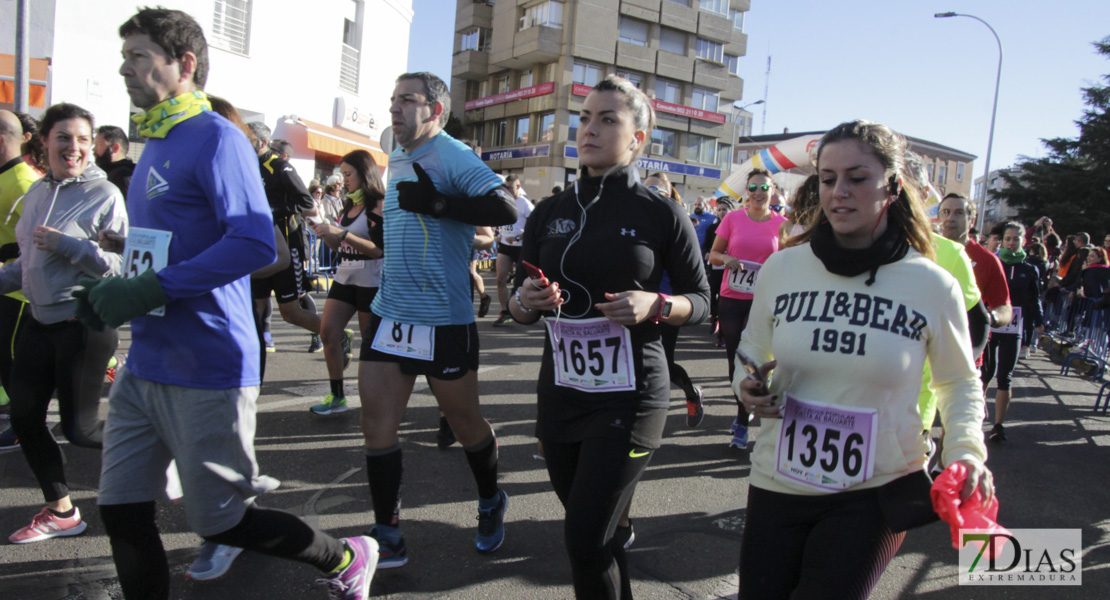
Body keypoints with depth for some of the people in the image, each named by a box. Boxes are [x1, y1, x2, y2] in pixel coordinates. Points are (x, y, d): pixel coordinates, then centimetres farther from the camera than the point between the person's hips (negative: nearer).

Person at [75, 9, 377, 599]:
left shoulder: (215, 137, -12)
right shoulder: (153, 144, 15)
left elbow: (254, 244, -24)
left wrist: (151, 289, -24)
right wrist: (113, 291, 9)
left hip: (204, 372, -8)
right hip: (144, 366, 9)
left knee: (221, 521, 5)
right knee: (121, 510, 10)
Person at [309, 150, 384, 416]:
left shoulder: (378, 205, -10)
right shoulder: (349, 206, 13)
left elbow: (379, 249, -20)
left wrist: (340, 234, -23)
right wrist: (326, 233, -1)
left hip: (371, 281, -8)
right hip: (345, 277, 8)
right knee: (328, 332, 2)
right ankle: (336, 396, 10)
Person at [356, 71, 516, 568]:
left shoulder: (451, 155, -11)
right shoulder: (396, 160, 15)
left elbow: (505, 209, -23)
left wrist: (436, 204, -25)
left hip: (443, 319, -7)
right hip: (389, 312, 8)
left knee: (464, 423, 9)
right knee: (376, 424, 3)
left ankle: (491, 503, 35)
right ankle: (387, 538, 14)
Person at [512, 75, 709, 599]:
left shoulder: (662, 215, -6)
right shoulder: (550, 213, 6)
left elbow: (700, 301, 2)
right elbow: (520, 308, 12)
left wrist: (655, 305, -18)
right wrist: (526, 302, -11)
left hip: (630, 397, -5)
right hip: (559, 393, 5)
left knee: (585, 539, -8)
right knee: (591, 532, 17)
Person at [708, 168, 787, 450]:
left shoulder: (781, 223, 0)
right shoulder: (733, 218, 1)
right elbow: (713, 254, 6)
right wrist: (727, 259, -15)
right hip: (731, 298, 1)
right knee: (735, 358, 10)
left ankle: (742, 424, 6)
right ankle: (745, 409, 32)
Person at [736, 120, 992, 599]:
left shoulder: (933, 286, -7)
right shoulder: (781, 268, -3)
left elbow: (960, 383, 8)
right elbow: (751, 356, 11)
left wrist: (966, 451, -9)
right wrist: (749, 388, -11)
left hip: (876, 493, -2)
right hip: (778, 482, 2)